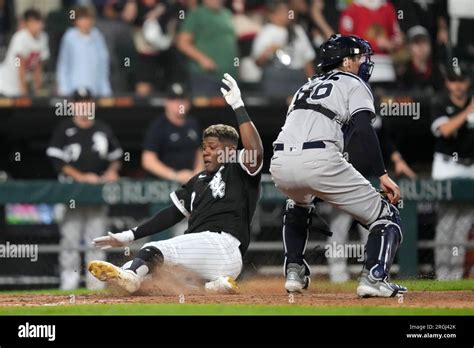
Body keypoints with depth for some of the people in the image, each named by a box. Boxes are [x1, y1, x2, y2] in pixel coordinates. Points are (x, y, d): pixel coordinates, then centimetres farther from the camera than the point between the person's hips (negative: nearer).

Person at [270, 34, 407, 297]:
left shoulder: (307, 87, 33)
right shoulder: (354, 85, 13)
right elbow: (364, 129, -5)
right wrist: (383, 175, -10)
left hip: (279, 164, 6)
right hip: (318, 160, -6)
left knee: (298, 204, 42)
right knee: (386, 216, 3)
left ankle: (294, 271, 28)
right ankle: (374, 278, -17)